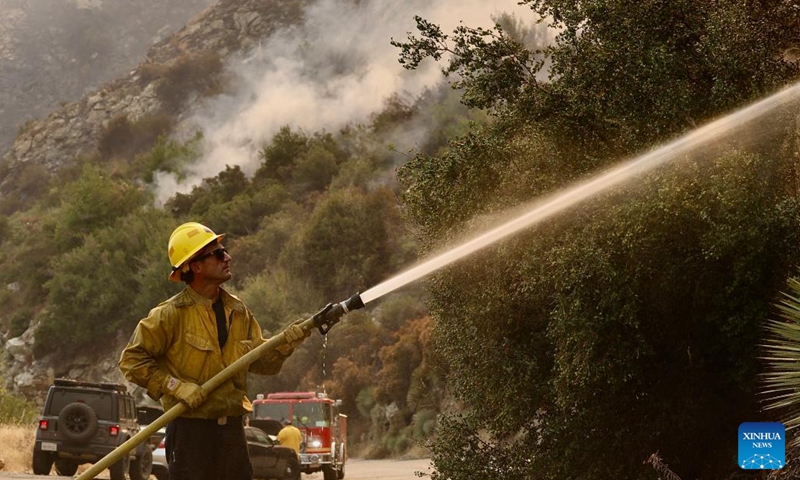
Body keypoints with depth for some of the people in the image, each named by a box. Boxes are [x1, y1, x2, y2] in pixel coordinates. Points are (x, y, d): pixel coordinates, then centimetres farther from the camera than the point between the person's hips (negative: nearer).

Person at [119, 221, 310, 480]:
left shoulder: (238, 312, 8)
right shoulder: (172, 314, -10)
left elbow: (262, 360, 9)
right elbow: (131, 359, -9)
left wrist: (285, 342, -10)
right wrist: (175, 386, -17)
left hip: (232, 429, 6)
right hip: (189, 429, -5)